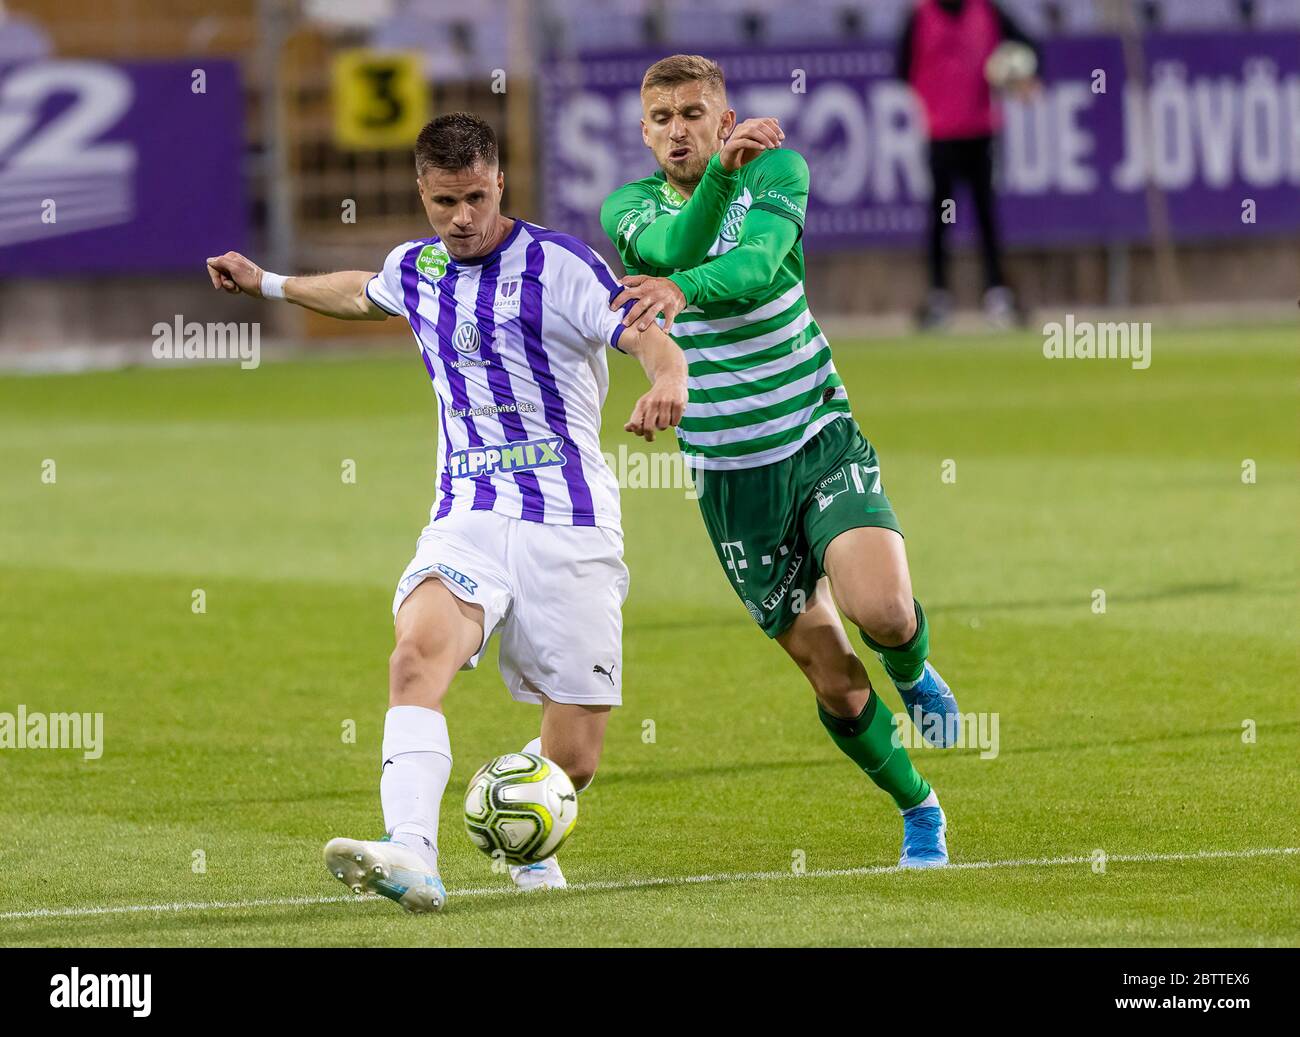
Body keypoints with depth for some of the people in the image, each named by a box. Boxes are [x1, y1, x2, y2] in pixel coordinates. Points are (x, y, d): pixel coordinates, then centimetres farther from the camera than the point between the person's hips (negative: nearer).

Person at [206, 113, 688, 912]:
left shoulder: (557, 265, -6)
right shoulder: (416, 268, 12)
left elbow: (648, 336, -19)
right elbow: (362, 295, 37)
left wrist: (668, 382, -41)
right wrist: (267, 284, 44)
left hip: (570, 525, -3)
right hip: (468, 516, 3)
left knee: (574, 757, -3)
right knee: (418, 653, -30)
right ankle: (411, 859, -45)